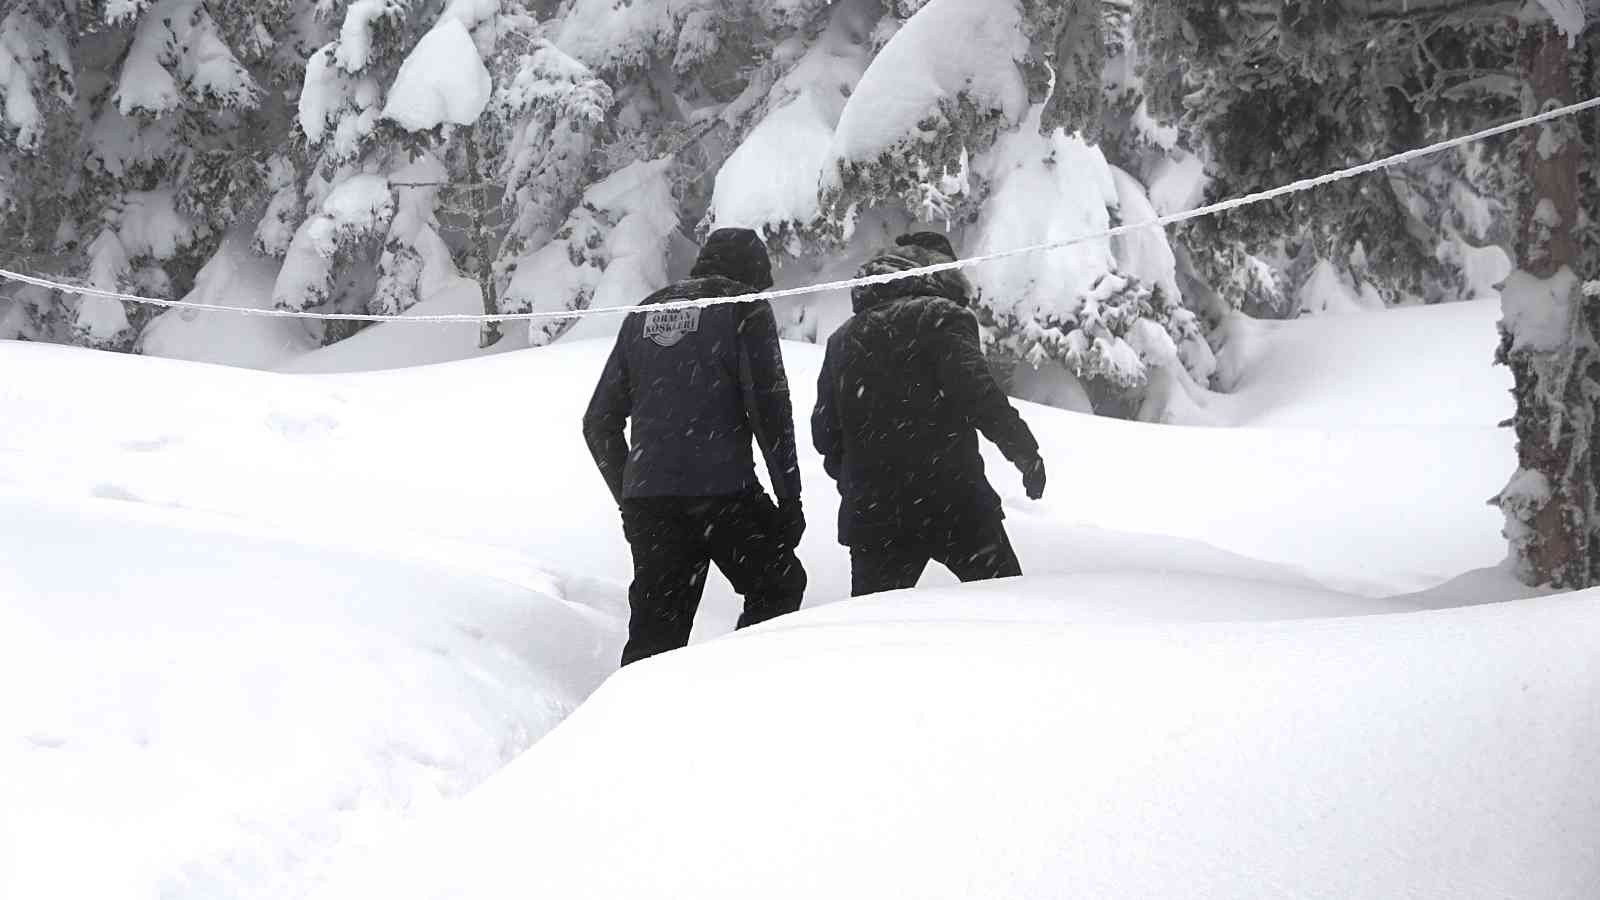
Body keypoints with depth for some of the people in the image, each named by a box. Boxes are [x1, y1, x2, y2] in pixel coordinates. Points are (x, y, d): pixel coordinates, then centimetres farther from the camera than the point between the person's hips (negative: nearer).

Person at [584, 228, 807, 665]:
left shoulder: (644, 313, 19)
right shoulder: (745, 307, 3)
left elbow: (598, 423, 18)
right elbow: (769, 409, -6)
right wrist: (789, 497, -1)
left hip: (646, 498, 5)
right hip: (723, 490, -5)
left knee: (656, 631, 9)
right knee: (778, 586, 13)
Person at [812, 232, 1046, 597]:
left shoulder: (844, 337, 15)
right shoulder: (942, 317, -3)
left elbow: (825, 432, 16)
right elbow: (978, 393, -17)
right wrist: (1026, 452, -10)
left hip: (871, 515, 5)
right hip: (953, 503, -5)